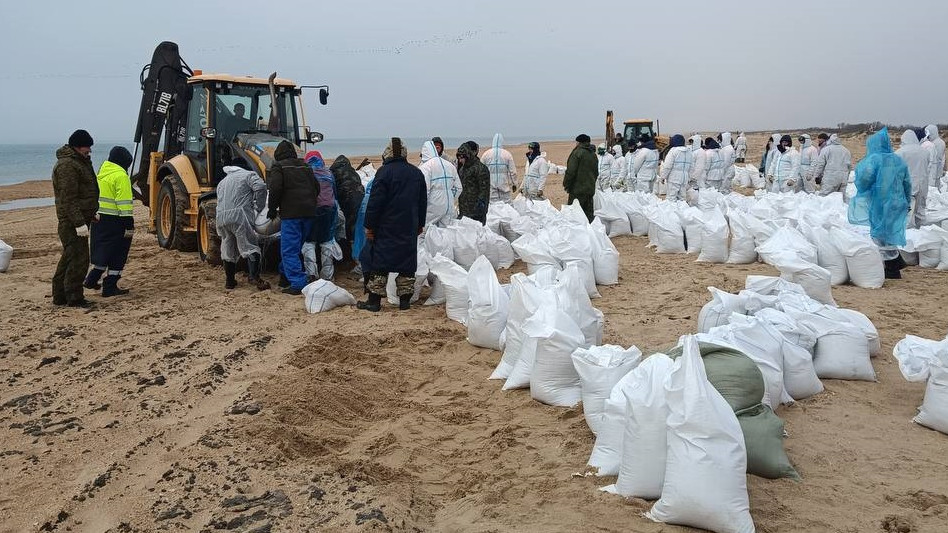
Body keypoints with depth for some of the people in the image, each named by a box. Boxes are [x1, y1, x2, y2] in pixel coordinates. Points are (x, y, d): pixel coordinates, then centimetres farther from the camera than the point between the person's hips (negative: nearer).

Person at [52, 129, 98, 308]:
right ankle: (74, 298, -3)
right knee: (79, 259, -9)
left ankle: (60, 296, 23)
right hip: (72, 221, -11)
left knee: (69, 257, 15)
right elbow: (69, 199, -23)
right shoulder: (67, 166, -17)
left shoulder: (79, 161, 17)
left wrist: (93, 212, 29)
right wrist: (79, 223, -26)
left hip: (81, 217, 11)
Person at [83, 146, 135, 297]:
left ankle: (91, 280, 22)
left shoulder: (101, 173, 13)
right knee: (117, 255, 2)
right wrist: (129, 226, -18)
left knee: (103, 252, 21)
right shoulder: (120, 176, -14)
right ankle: (110, 287, 6)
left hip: (99, 220, 8)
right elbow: (124, 204, -19)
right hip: (114, 222, -8)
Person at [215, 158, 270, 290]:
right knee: (249, 246, -5)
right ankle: (254, 277, -18)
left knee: (228, 249, 14)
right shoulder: (248, 175, 10)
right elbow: (260, 187, -9)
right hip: (239, 215, -6)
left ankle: (229, 281, 20)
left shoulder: (222, 182, 31)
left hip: (221, 217, 6)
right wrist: (259, 207, 0)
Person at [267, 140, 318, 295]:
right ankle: (286, 276, 31)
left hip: (291, 214, -7)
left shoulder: (278, 167, 0)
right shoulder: (305, 167, 20)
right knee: (295, 248, 20)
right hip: (309, 212, 7)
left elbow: (275, 189, -13)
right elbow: (316, 188, 18)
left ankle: (298, 283, -13)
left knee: (289, 250, -5)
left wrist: (272, 210, -3)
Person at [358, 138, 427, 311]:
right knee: (407, 264, 10)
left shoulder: (384, 172, -10)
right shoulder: (417, 173, 10)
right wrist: (420, 224, 24)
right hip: (410, 228, 5)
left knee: (378, 260, 0)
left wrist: (370, 226, -8)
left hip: (386, 227, -5)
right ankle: (405, 300, 12)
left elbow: (375, 202, -13)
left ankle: (374, 300, 1)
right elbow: (423, 202, 16)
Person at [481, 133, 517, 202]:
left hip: (491, 186, 1)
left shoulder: (486, 154, -1)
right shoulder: (507, 154, -4)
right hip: (504, 186, -1)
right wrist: (514, 184, 10)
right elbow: (513, 171, -2)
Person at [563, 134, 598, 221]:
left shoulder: (577, 153, -12)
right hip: (590, 189, 8)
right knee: (589, 213, 11)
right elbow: (596, 172, 23)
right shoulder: (593, 154, 14)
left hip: (578, 189, -8)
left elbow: (571, 172, -15)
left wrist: (566, 185, -6)